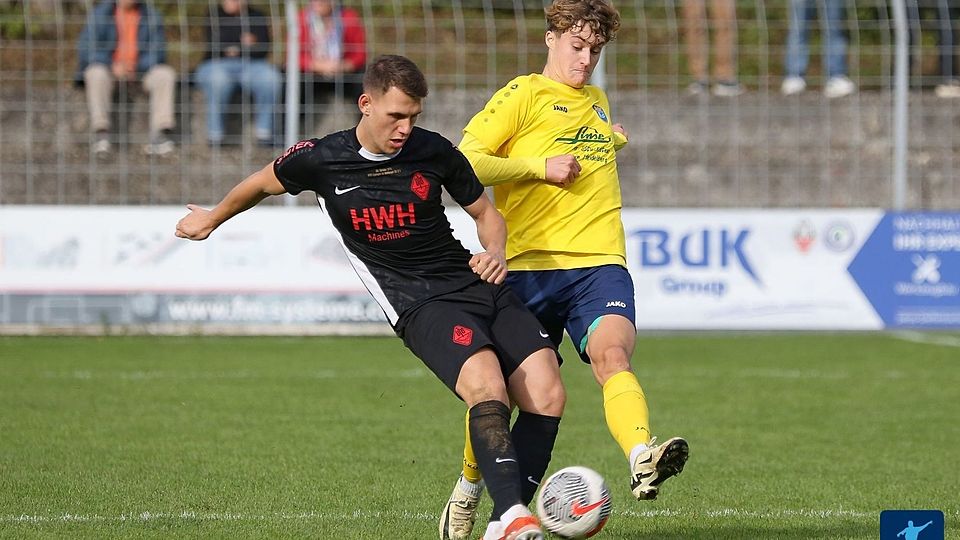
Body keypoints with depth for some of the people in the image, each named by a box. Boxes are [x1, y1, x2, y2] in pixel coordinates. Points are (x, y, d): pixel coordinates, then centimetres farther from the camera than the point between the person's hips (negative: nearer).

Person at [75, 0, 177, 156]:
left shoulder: (151, 16, 4)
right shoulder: (100, 13, 0)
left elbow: (157, 54, -1)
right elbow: (86, 49, -7)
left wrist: (137, 67, -22)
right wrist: (113, 66, -23)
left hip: (140, 72, 2)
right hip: (108, 70, -2)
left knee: (165, 74, -27)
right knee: (96, 73, -34)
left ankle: (160, 134, -37)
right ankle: (101, 135, -43)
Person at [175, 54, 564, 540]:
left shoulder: (434, 152, 3)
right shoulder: (319, 160, -4)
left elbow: (485, 212, 18)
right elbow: (263, 184, 19)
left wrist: (495, 252, -4)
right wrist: (211, 219, 35)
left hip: (477, 284, 4)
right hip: (421, 305, -4)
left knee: (548, 395, -15)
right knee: (487, 386, -33)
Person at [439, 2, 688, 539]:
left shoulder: (597, 101, 23)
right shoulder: (524, 94, 2)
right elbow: (465, 162, -7)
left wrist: (612, 140, 26)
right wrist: (541, 167, -10)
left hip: (599, 261, 3)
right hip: (529, 264, -3)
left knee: (612, 353, -26)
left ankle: (643, 461, -51)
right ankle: (469, 490, 32)